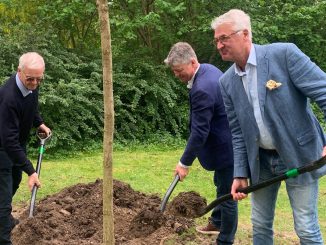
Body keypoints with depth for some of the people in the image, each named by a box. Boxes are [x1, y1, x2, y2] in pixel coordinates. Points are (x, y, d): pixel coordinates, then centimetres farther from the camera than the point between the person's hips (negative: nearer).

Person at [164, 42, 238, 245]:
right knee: (221, 185, 27)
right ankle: (217, 222, 46)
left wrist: (185, 163, -16)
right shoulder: (209, 69, 2)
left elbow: (199, 133, -26)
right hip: (228, 140, 11)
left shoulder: (202, 90, -30)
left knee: (226, 194, 3)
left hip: (225, 147, -11)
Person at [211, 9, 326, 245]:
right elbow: (237, 132, 6)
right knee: (260, 225, 14)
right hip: (260, 161, 5)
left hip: (299, 155, -5)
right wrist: (241, 174, -1)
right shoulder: (227, 82, 3)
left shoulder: (284, 53, -14)